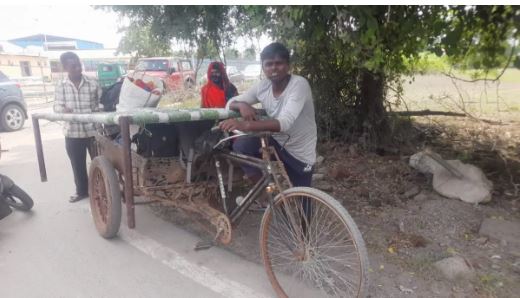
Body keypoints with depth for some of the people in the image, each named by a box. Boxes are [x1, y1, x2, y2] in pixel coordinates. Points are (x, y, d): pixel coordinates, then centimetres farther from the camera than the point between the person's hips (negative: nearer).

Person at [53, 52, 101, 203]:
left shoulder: (92, 83, -2)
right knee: (77, 164, 14)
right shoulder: (61, 86, 2)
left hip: (93, 130, -1)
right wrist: (64, 109, -23)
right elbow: (57, 106, 0)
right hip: (72, 132, 2)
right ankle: (82, 191, 32)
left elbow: (101, 104, 0)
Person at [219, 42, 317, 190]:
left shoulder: (299, 84, -25)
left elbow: (285, 123, -39)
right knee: (241, 145, -19)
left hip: (300, 153, -4)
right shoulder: (263, 86, -8)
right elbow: (231, 102, 0)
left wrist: (246, 125, -52)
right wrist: (242, 105, -25)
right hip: (277, 142, 4)